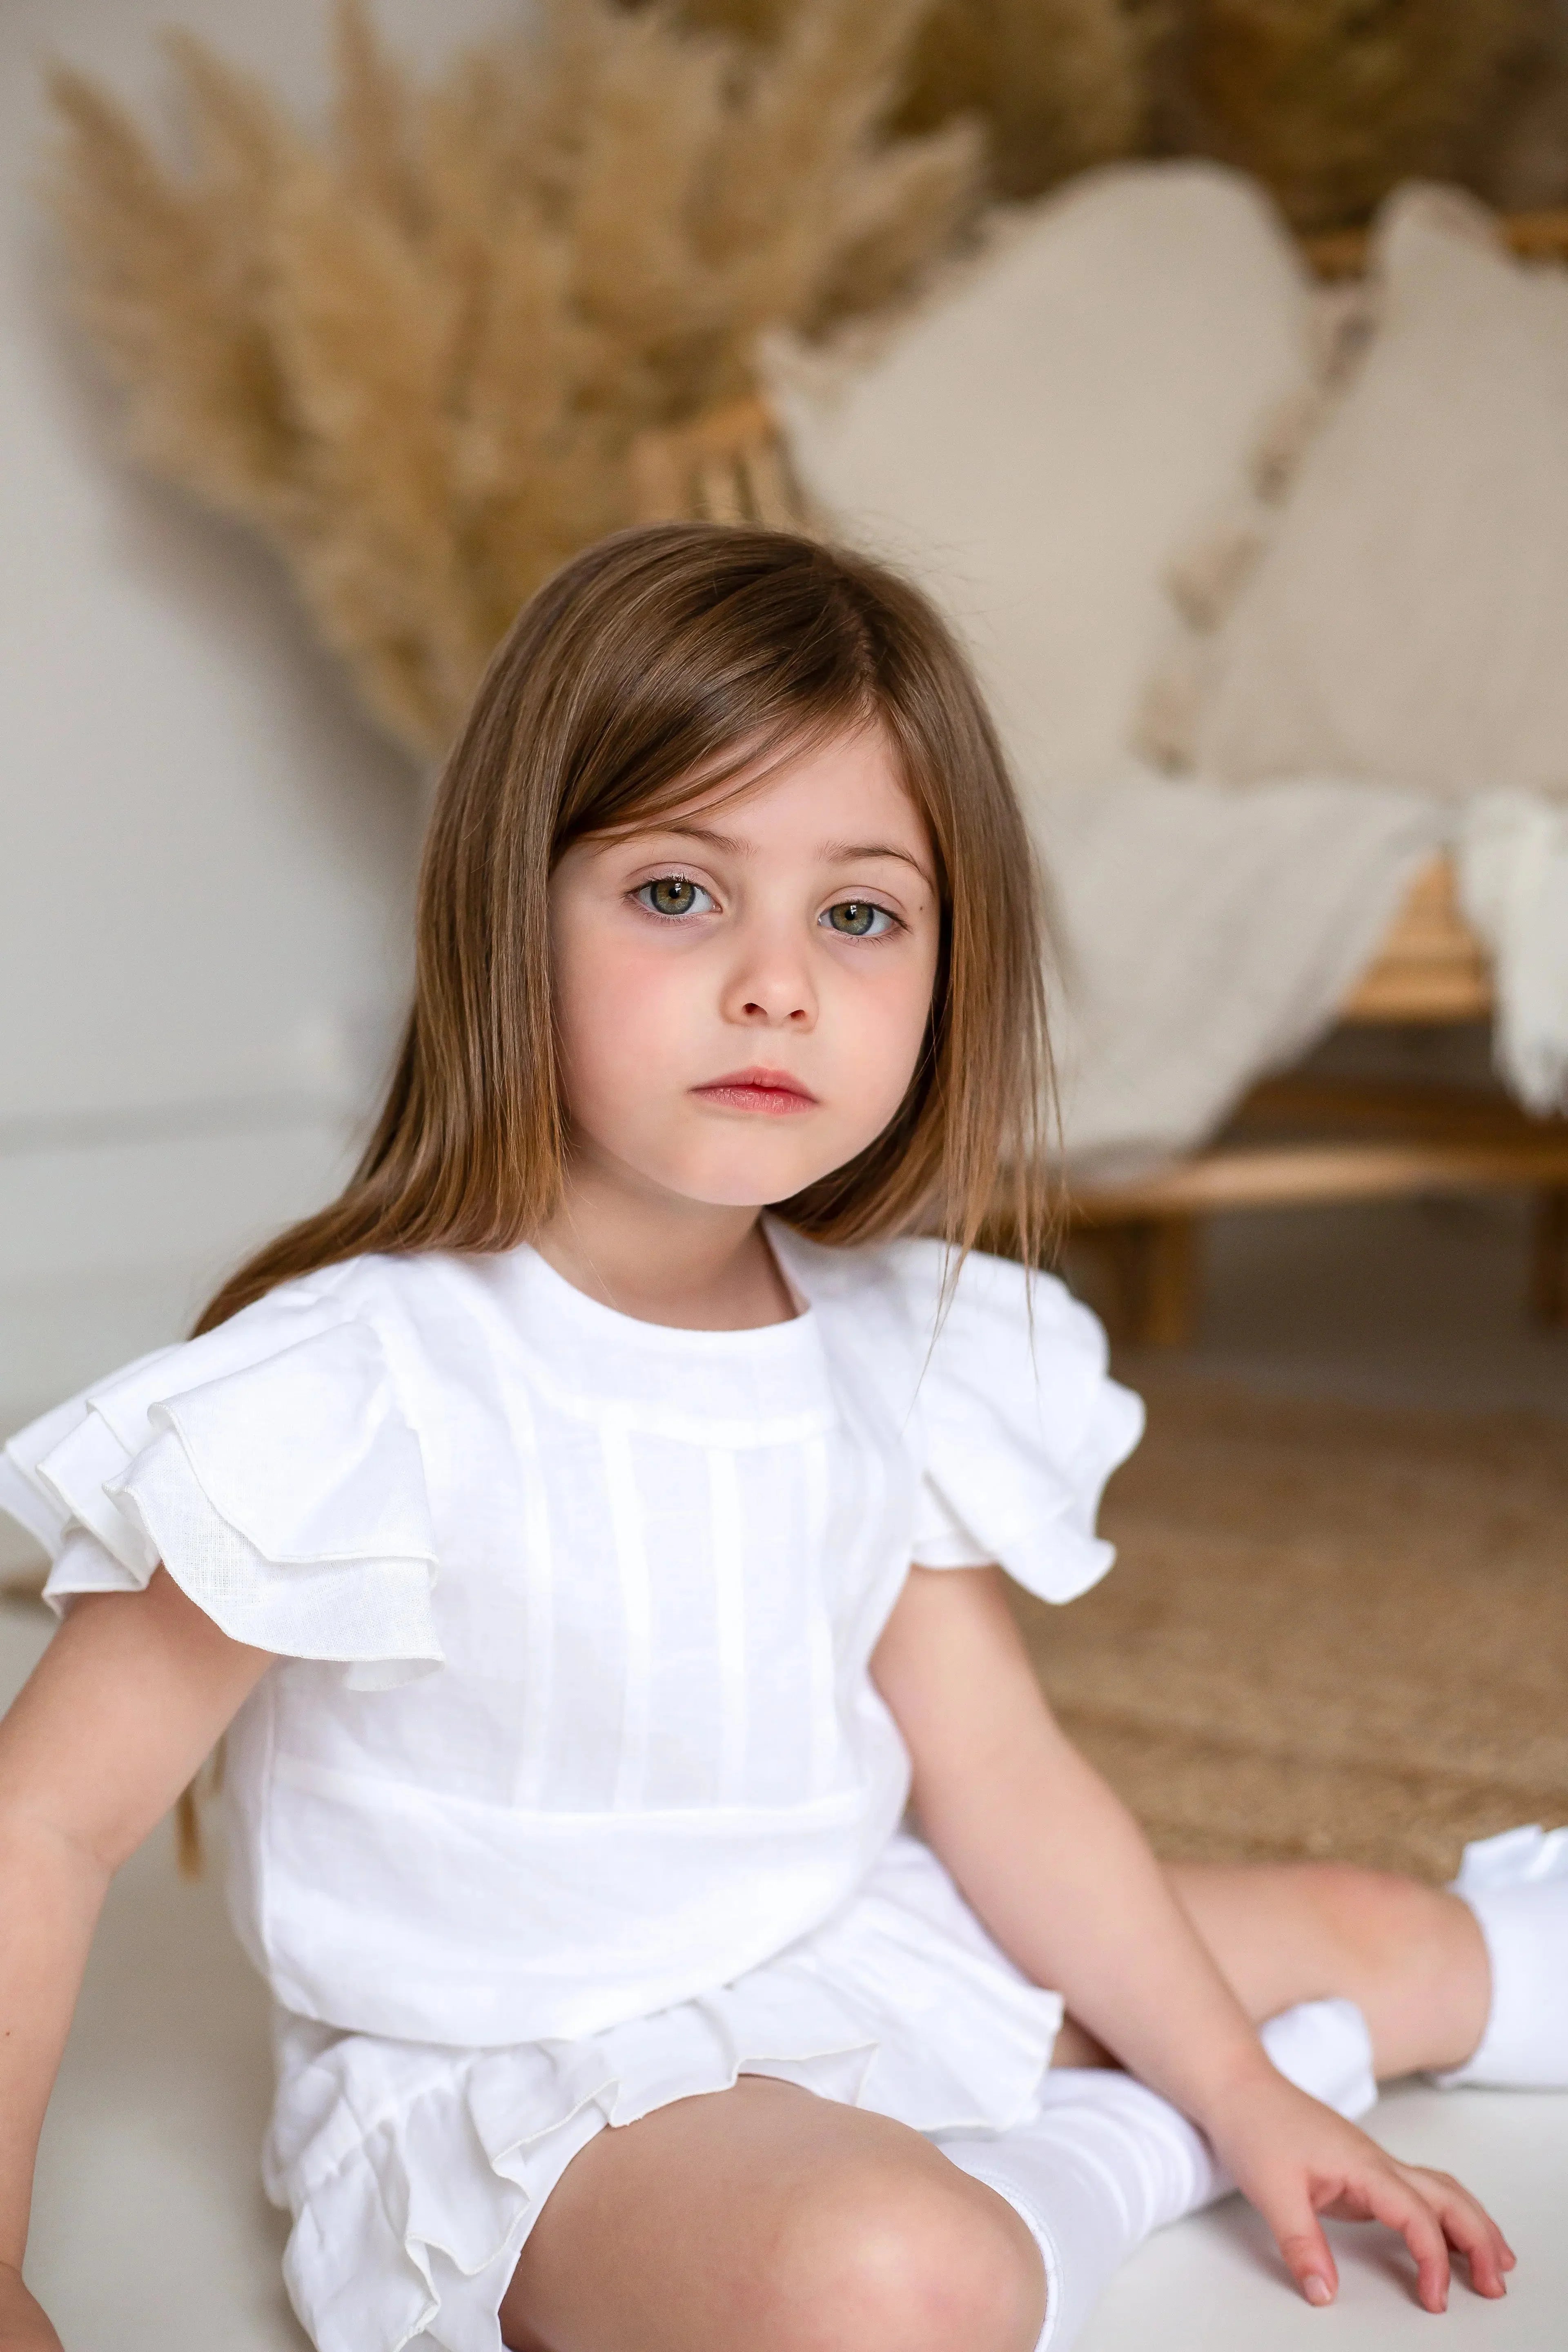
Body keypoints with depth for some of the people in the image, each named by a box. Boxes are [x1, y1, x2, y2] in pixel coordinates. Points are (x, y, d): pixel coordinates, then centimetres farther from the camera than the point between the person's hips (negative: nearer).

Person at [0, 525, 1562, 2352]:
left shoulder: (888, 1348, -3)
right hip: (517, 2093, -6)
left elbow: (996, 1773, 5)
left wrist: (1248, 2092, 8)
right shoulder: (360, 1393, -24)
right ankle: (1108, 2158, -5)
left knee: (1360, 1931, 14)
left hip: (846, 1962, 7)